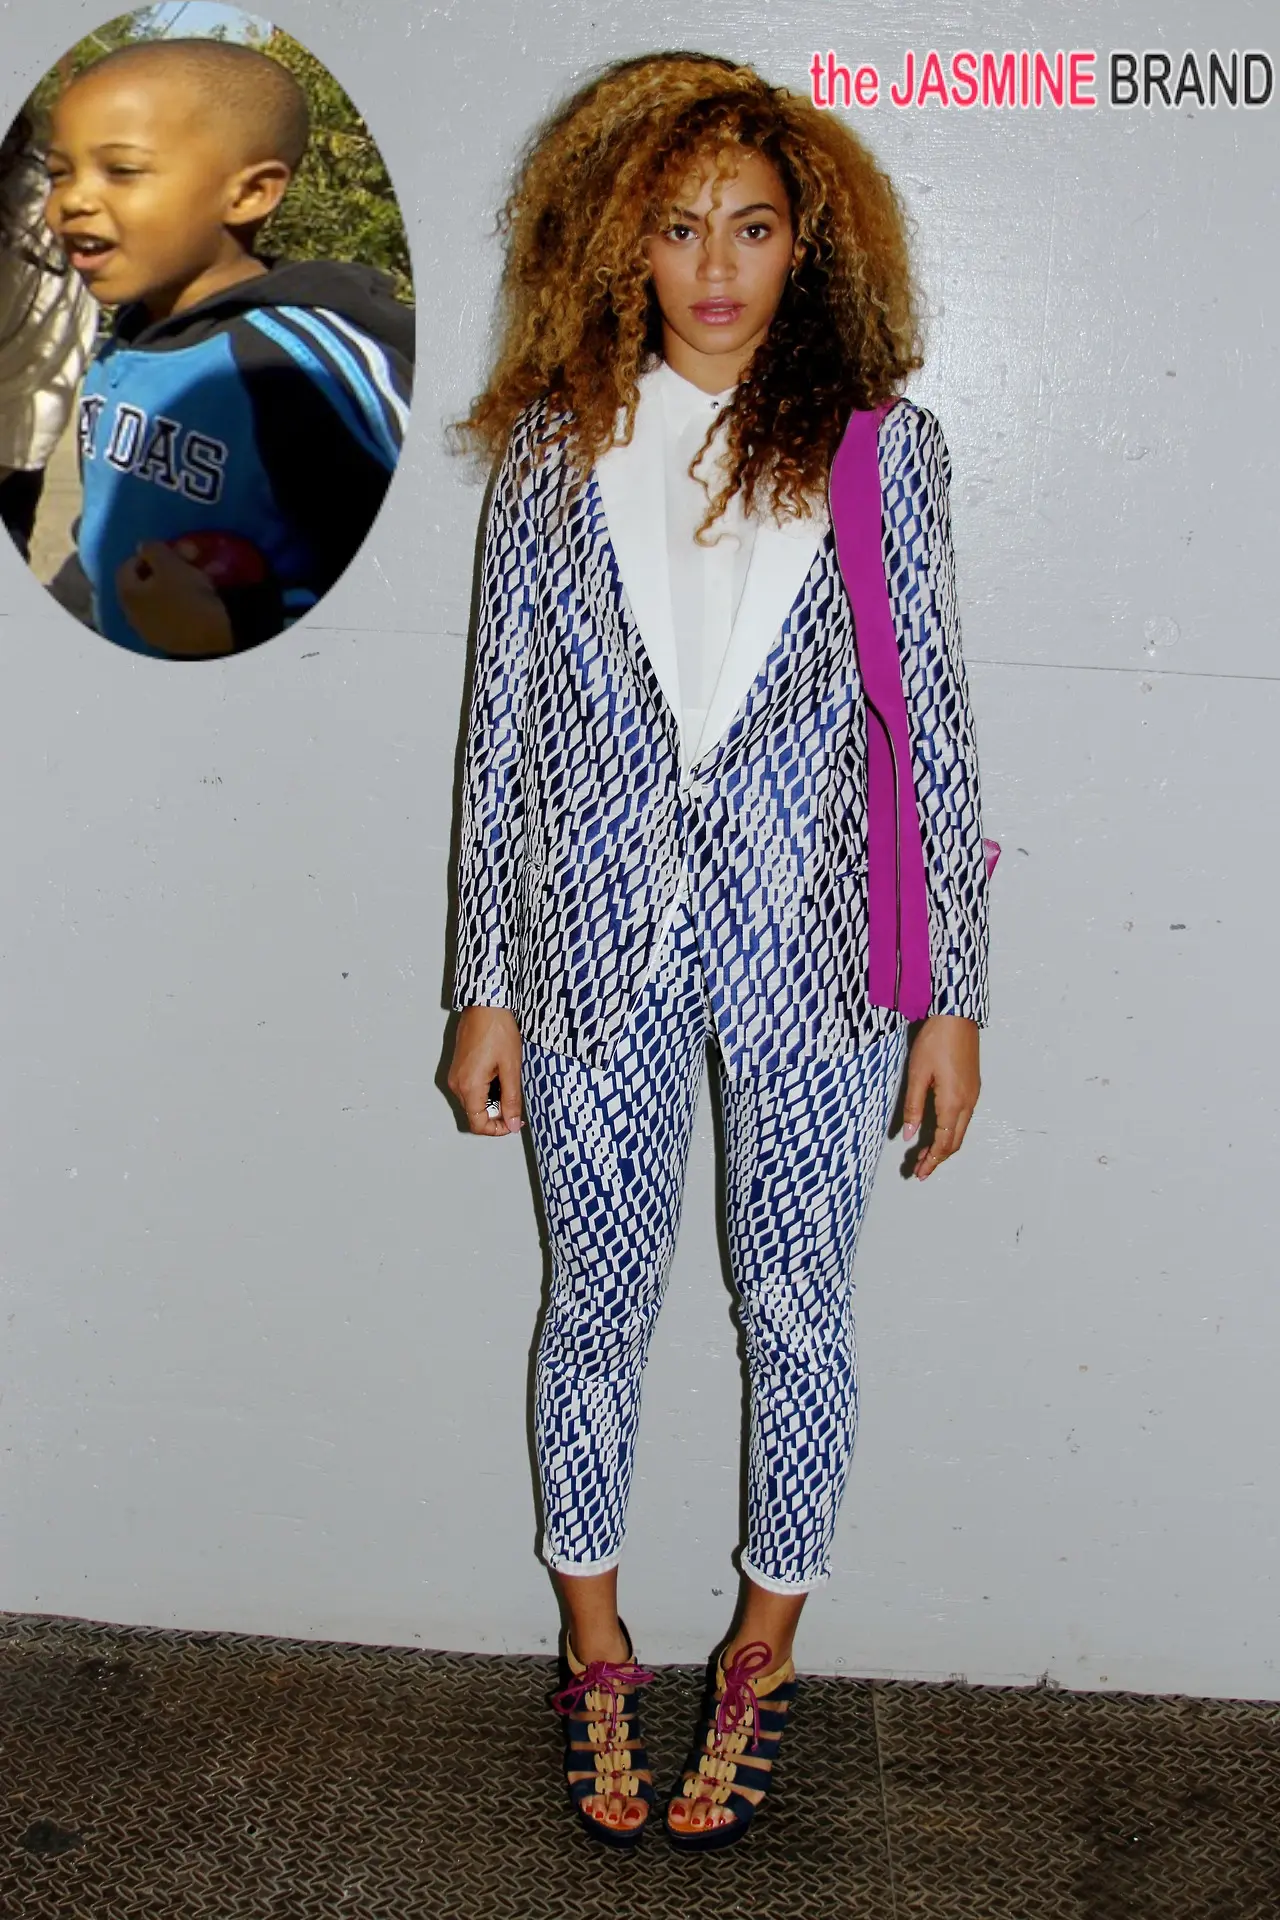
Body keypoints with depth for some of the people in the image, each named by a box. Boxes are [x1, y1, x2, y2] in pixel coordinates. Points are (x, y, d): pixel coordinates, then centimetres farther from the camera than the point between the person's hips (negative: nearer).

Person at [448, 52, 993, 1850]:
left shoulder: (880, 448, -1)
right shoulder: (555, 448, 1)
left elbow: (929, 729, 0)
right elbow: (504, 725, 2)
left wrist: (953, 995, -2)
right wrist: (485, 989, 2)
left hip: (805, 952, 0)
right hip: (599, 950, 1)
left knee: (799, 1316, 10)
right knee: (601, 1301, 13)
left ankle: (764, 1648, 33)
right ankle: (595, 1647, 34)